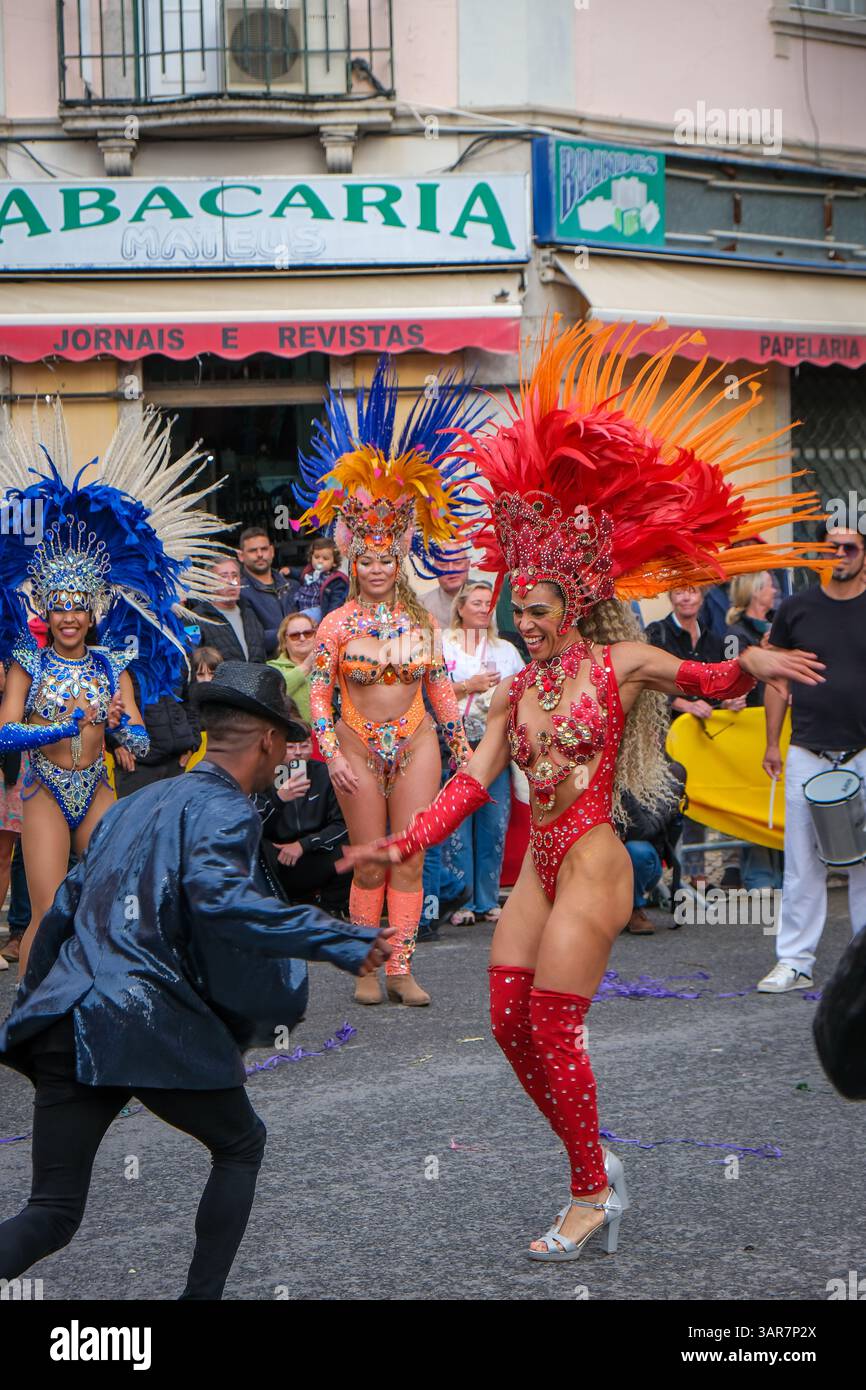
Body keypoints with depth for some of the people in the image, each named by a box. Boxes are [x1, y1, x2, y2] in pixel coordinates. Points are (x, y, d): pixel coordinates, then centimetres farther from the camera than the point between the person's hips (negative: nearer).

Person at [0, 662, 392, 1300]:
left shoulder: (135, 804, 23)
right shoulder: (223, 810, -3)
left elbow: (63, 911, 25)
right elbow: (217, 897, -25)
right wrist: (335, 939, -26)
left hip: (64, 1022, 7)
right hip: (148, 1027, -7)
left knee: (52, 1214, 6)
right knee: (241, 1144, 20)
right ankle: (202, 1293, 14)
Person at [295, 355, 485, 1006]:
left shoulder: (423, 622, 5)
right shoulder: (338, 623, -2)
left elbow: (441, 689, 11)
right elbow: (318, 692, -3)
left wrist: (463, 750, 12)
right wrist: (332, 752, -11)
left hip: (416, 744, 2)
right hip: (359, 747, -2)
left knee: (410, 860, 0)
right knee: (370, 863, 2)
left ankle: (402, 969, 3)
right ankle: (367, 969, 9)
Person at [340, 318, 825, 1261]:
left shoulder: (622, 664, -4)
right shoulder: (517, 688, 11)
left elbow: (703, 681, -15)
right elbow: (473, 782, 7)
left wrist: (752, 667, -38)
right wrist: (405, 843, -2)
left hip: (592, 865, -7)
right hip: (538, 865, 7)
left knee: (553, 1026, -8)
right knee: (508, 1021, 6)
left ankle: (591, 1198, 4)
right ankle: (596, 1171, 19)